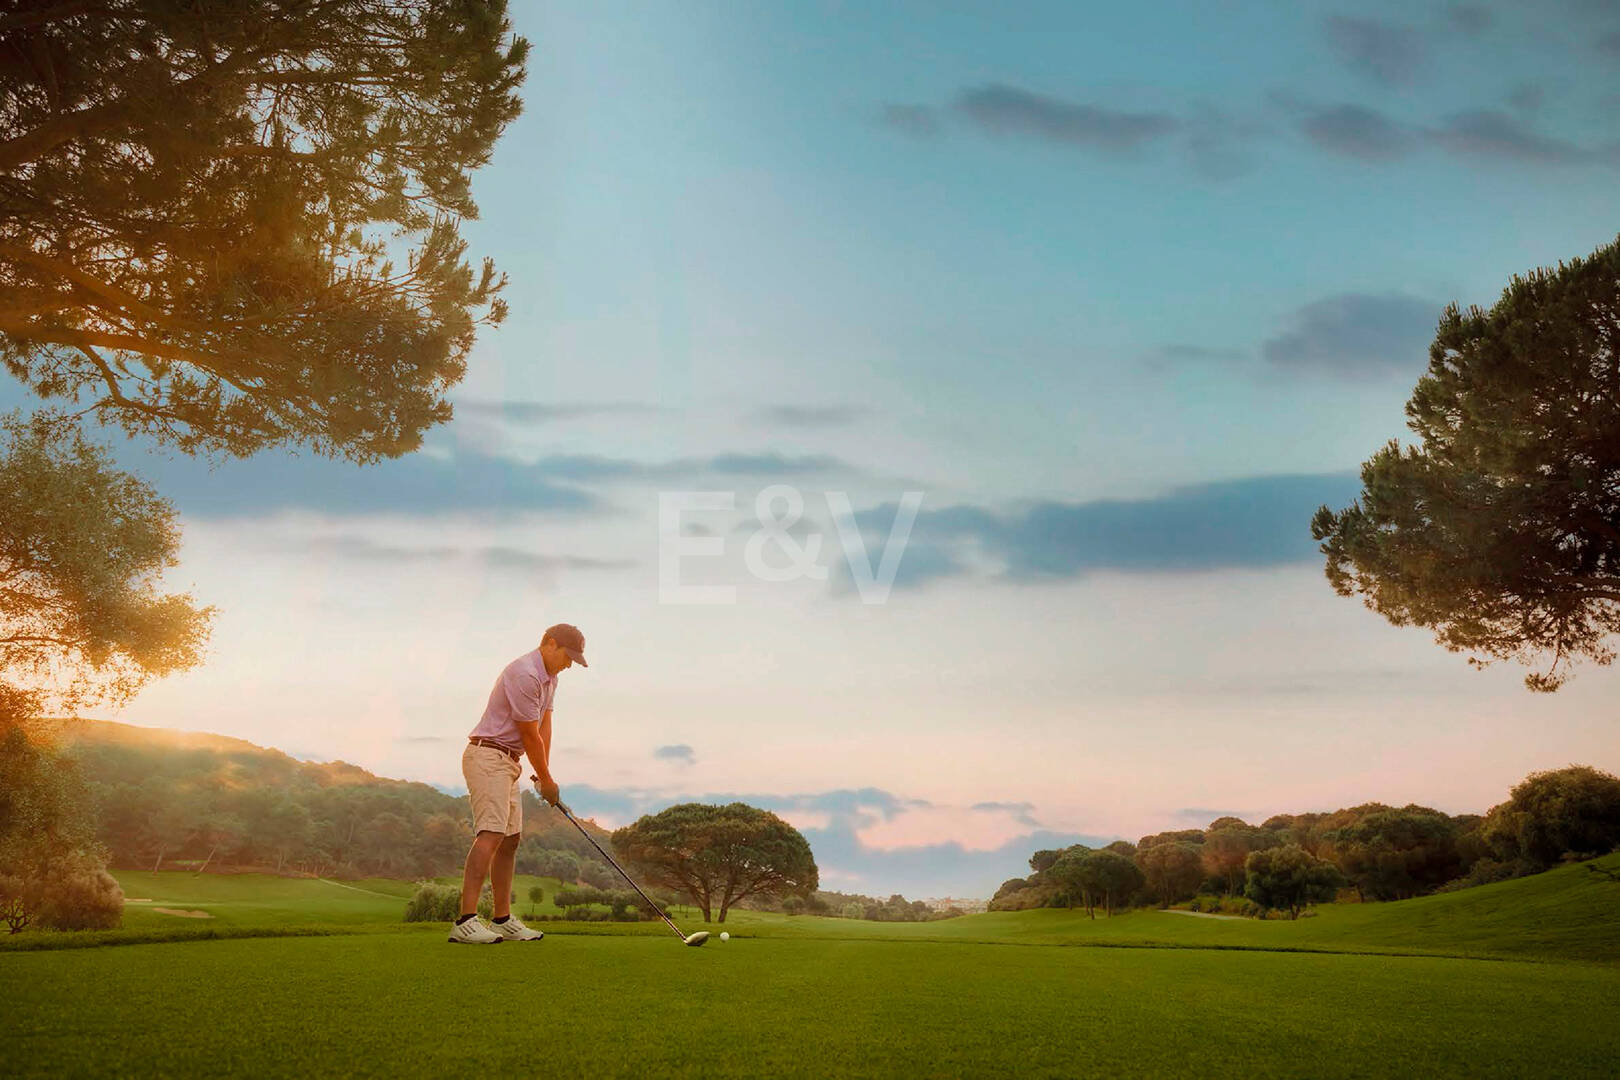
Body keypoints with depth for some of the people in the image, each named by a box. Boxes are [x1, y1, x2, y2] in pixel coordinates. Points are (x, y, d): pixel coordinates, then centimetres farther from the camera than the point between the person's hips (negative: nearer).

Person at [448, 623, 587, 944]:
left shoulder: (549, 678, 14)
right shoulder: (525, 674, -19)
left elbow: (544, 726, 11)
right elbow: (531, 736, -14)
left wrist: (545, 775, 0)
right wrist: (547, 781, -4)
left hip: (509, 762, 11)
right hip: (488, 757, -11)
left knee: (511, 839, 11)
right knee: (491, 834, -20)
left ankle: (503, 920, 16)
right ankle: (466, 921, -26)